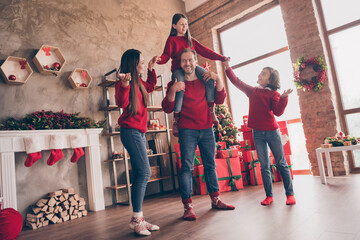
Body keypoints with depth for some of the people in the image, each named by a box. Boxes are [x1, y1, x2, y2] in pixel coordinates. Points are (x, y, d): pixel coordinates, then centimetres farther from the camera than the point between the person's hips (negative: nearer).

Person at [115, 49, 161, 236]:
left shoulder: (139, 83, 18)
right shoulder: (123, 83, -7)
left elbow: (151, 87, 37)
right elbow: (121, 103, -22)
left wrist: (151, 70, 29)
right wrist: (124, 85, -38)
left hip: (139, 132, 10)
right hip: (131, 131, -9)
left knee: (139, 175, 7)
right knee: (144, 172, -14)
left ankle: (139, 219, 14)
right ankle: (136, 219, -4)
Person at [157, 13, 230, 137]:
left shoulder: (190, 40, 25)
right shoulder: (171, 40, 13)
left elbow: (205, 51, 19)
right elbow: (166, 55, 0)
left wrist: (221, 57, 10)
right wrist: (160, 60, -25)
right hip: (178, 69, -4)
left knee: (209, 78, -25)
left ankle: (211, 110, -17)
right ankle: (175, 119, -25)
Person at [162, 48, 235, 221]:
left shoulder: (204, 80, 13)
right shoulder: (175, 83, 3)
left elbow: (220, 100, 7)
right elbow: (167, 109, -6)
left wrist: (218, 79, -5)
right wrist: (172, 90, -21)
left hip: (206, 129, 4)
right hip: (187, 130, -3)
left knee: (210, 165, 10)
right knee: (187, 167, -7)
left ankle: (215, 200, 22)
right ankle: (188, 206, -3)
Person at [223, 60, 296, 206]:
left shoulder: (273, 94, -2)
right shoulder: (252, 91, 10)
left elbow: (278, 112, -12)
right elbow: (237, 82, 12)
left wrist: (283, 98, -24)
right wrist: (227, 67, 7)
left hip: (272, 132, -3)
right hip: (257, 133, 4)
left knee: (281, 163, 4)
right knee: (264, 166, 7)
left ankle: (290, 194, 14)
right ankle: (269, 196, 15)